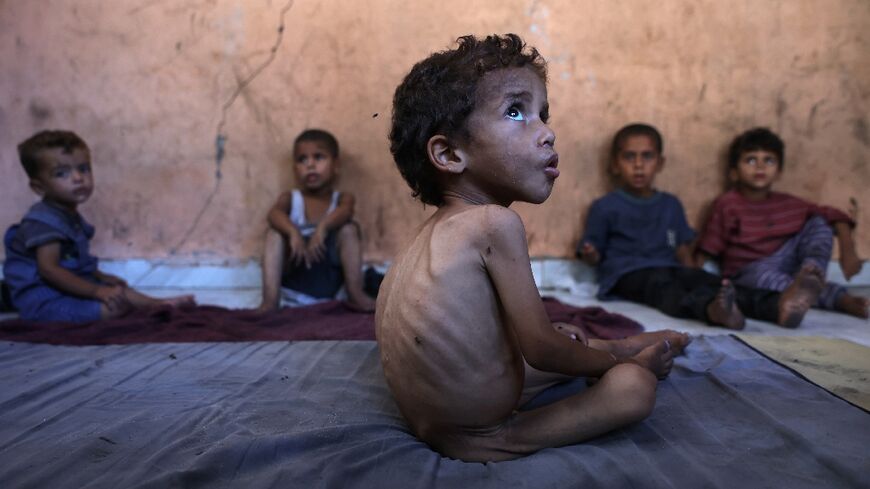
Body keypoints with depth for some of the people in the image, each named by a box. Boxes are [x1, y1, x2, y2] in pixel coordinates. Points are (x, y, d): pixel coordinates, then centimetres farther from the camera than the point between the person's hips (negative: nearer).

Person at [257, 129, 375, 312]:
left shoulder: (342, 198, 5)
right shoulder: (290, 198, 7)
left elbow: (345, 211, -22)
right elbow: (274, 214, -18)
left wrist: (323, 227, -44)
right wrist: (293, 232, -41)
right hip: (293, 268, 1)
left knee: (350, 229, -19)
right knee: (274, 232, -21)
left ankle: (355, 293, -21)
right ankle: (270, 299, -31)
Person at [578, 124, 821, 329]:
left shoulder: (671, 204, 22)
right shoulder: (604, 207, 7)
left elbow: (683, 249, 23)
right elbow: (594, 252, 5)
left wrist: (694, 275, 8)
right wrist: (590, 255, -18)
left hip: (669, 268, 5)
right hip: (629, 273, -5)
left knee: (706, 281, -26)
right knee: (667, 290, -37)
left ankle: (778, 306, -52)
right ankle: (713, 309, -72)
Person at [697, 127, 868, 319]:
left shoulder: (787, 204, 9)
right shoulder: (727, 204, -3)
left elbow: (836, 217, 12)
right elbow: (707, 249, -8)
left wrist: (848, 251, -2)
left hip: (785, 265, 5)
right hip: (748, 273, -5)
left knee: (819, 222, -5)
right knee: (762, 274, -39)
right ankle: (842, 299, -49)